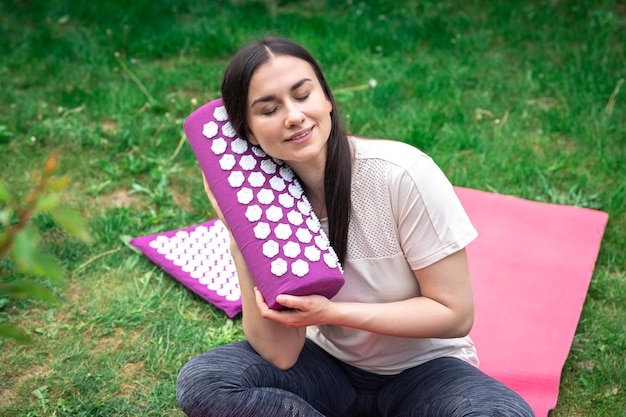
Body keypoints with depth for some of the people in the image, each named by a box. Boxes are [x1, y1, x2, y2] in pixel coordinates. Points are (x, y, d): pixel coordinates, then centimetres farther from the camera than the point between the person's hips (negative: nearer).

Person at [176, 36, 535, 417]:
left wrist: (330, 312, -25)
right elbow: (281, 354, -15)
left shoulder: (403, 173, -24)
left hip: (422, 369, -3)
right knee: (200, 382, -21)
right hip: (329, 364, 3)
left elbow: (455, 314, -17)